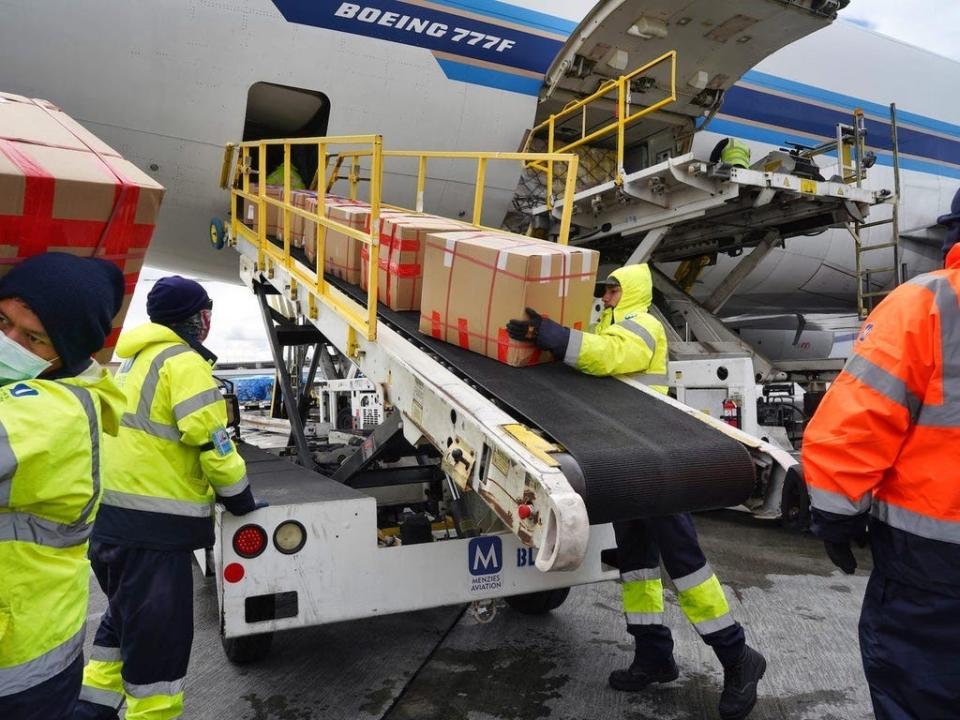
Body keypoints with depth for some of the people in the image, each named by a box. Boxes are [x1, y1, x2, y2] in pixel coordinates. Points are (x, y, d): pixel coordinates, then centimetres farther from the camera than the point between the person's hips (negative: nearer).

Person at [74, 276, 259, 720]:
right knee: (158, 633, 2)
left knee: (126, 618, 25)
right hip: (151, 523, -10)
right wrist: (241, 501, -4)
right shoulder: (183, 362, -12)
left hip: (110, 516, 10)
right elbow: (210, 441, -18)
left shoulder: (135, 360, 17)